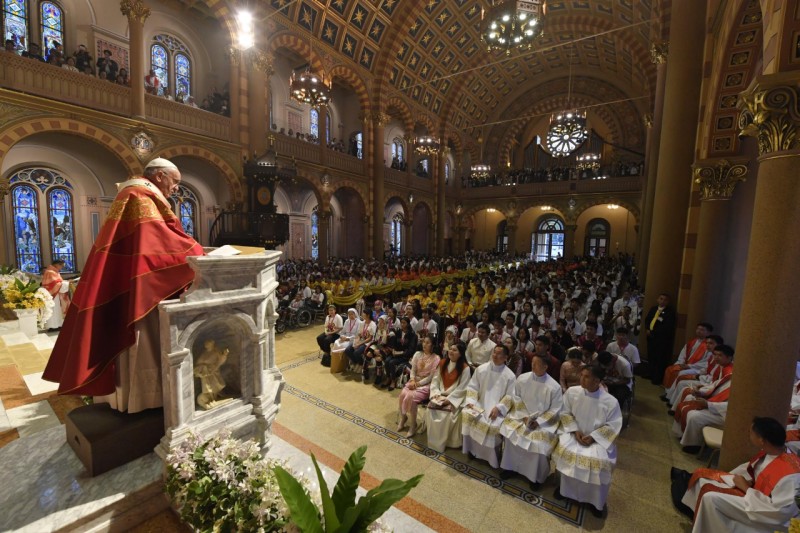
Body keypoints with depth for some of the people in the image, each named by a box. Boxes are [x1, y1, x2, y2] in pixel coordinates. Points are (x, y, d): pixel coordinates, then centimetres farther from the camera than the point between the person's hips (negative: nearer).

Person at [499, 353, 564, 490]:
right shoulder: (522, 378, -9)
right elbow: (517, 398, 0)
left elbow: (555, 409, -8)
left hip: (544, 421, -2)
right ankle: (510, 466, 5)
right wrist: (524, 416, -10)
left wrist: (538, 421, -15)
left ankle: (536, 477, 5)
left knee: (539, 444, -22)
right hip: (522, 415, 2)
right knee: (510, 433, -18)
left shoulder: (554, 387, -15)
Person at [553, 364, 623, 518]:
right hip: (574, 433, 1)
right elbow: (565, 413, -1)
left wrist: (593, 437, -17)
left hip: (598, 438, -1)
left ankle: (597, 501, 6)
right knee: (565, 450, -21)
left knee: (599, 461, -24)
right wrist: (575, 431, -12)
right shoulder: (572, 392, -12)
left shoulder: (611, 401, -17)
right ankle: (565, 487, 7)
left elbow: (613, 426, -9)